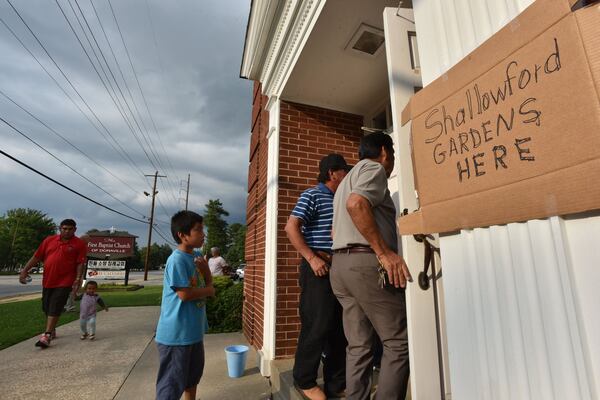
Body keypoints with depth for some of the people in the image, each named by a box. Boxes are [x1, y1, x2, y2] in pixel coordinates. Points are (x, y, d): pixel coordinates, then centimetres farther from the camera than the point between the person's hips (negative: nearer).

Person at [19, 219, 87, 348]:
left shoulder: (79, 244, -6)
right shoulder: (49, 240, 5)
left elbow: (80, 263, -9)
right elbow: (36, 256, 10)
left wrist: (78, 278, -18)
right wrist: (25, 270, 4)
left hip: (64, 282, -5)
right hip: (47, 280, 5)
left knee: (55, 309, -8)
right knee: (46, 308, 16)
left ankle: (47, 336, -3)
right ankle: (52, 331, 36)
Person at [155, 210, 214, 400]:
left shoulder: (195, 258, 5)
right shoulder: (177, 259, -22)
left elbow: (208, 285, 10)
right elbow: (184, 294, -26)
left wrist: (206, 269, -9)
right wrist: (208, 291, -10)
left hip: (193, 330, 9)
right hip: (176, 333, -9)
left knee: (193, 373, 26)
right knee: (172, 381, 7)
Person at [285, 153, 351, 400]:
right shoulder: (312, 195, -5)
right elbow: (291, 227, -14)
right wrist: (312, 258, -19)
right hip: (318, 268, -8)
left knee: (340, 328, 12)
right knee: (317, 326, -3)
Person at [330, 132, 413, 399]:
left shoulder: (348, 179, 28)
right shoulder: (373, 168, 0)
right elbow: (356, 204, -22)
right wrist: (384, 252, -23)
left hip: (340, 264, 9)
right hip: (366, 262, -9)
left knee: (359, 345, 10)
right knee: (399, 342, -1)